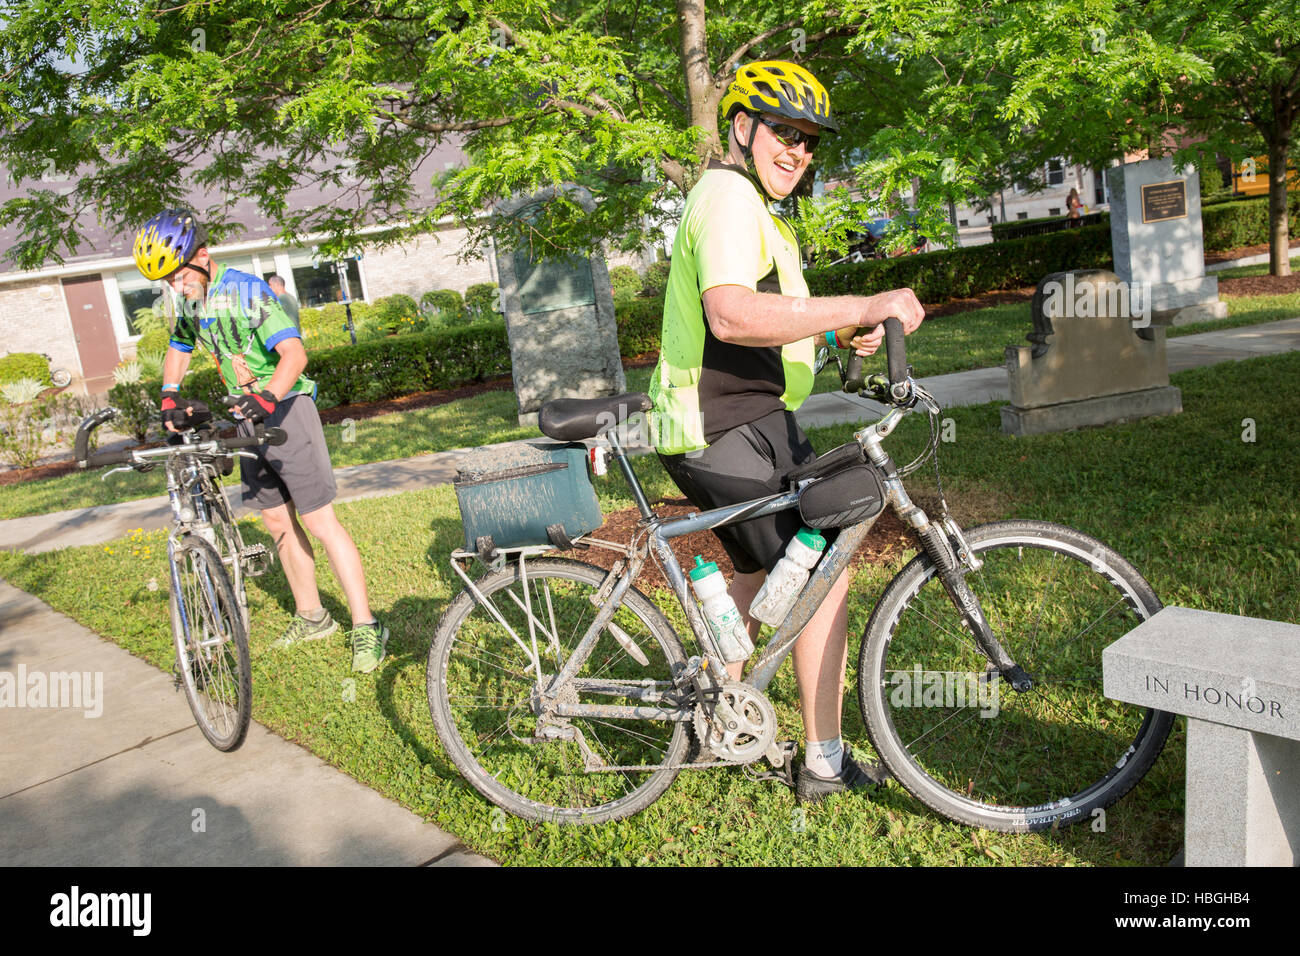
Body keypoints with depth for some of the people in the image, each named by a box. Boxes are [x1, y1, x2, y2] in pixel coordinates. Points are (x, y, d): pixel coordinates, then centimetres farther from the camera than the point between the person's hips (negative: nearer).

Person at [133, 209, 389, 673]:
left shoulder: (248, 292, -17)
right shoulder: (191, 302, 7)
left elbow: (294, 353, -30)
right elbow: (178, 349, 25)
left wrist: (266, 397, -45)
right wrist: (170, 397, 10)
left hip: (285, 410, -8)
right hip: (246, 421, 8)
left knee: (320, 523, -10)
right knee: (277, 522, 11)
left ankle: (366, 627, -5)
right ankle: (311, 617, 24)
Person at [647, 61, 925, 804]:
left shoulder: (752, 206, 22)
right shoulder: (730, 195, -14)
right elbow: (731, 315, -32)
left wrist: (841, 329, 10)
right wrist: (860, 307, -33)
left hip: (744, 423, 11)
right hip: (729, 434, -11)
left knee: (767, 571, 22)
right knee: (824, 572, -5)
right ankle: (826, 763, 8)